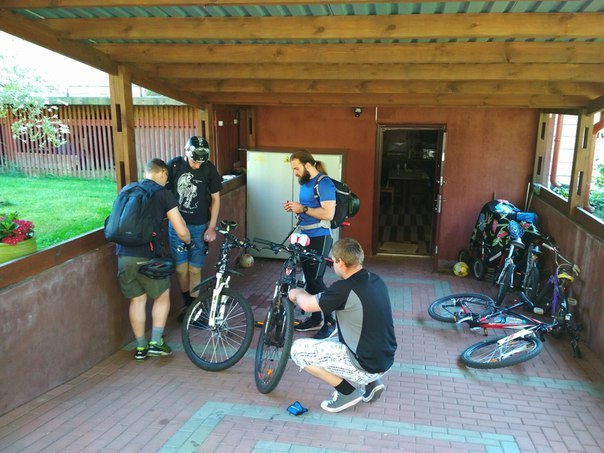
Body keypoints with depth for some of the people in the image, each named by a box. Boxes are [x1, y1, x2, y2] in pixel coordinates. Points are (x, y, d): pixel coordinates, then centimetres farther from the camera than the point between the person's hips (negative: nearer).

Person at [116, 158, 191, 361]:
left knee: (137, 300, 18)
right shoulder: (163, 194, 0)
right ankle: (156, 342, 15)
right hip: (147, 256, -4)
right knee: (162, 297, 17)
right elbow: (181, 232, -2)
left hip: (123, 255, 5)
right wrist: (188, 240, 19)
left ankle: (140, 347, 25)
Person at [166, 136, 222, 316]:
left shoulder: (209, 169, -8)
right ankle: (187, 303, 27)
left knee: (194, 269, 3)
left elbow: (215, 198, -1)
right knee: (180, 269, 6)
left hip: (200, 227, -1)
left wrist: (212, 227, -4)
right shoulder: (174, 165, -7)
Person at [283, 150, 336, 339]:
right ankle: (316, 318, 26)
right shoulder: (305, 182, 12)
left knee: (316, 280, -7)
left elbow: (328, 213, -23)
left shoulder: (324, 183, -15)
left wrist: (302, 209, -18)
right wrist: (295, 208, 3)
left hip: (319, 239, -9)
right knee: (309, 279, 14)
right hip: (306, 237, 9)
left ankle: (330, 322, 6)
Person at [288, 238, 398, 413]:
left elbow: (307, 304, -9)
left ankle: (348, 392, 3)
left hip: (367, 365, -8)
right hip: (385, 360, 8)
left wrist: (297, 292, 12)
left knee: (298, 350, -3)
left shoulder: (344, 289, -23)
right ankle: (371, 382, 16)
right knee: (335, 339, 30)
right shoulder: (376, 280, 1)